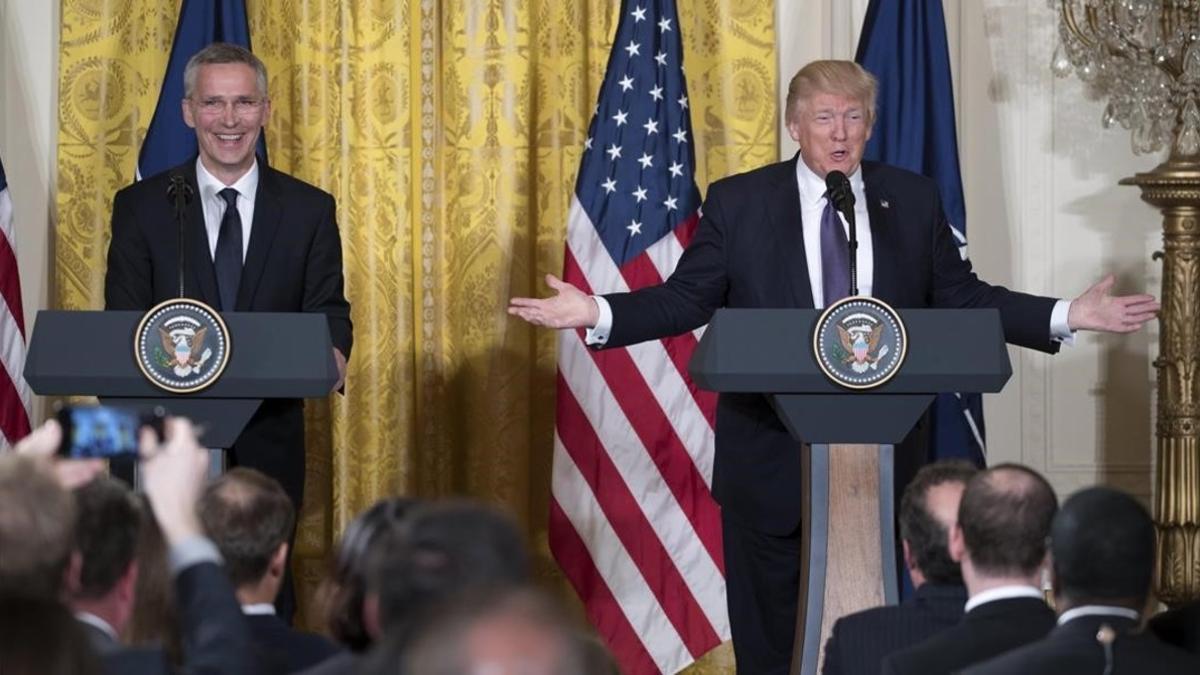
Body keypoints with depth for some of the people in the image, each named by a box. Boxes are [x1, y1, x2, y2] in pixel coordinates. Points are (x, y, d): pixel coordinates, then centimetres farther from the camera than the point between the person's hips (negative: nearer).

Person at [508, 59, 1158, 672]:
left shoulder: (913, 200, 5)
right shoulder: (737, 202, -1)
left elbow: (962, 297, 8)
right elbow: (686, 298, -2)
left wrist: (1067, 316, -2)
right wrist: (596, 314, -17)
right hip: (769, 458, -2)